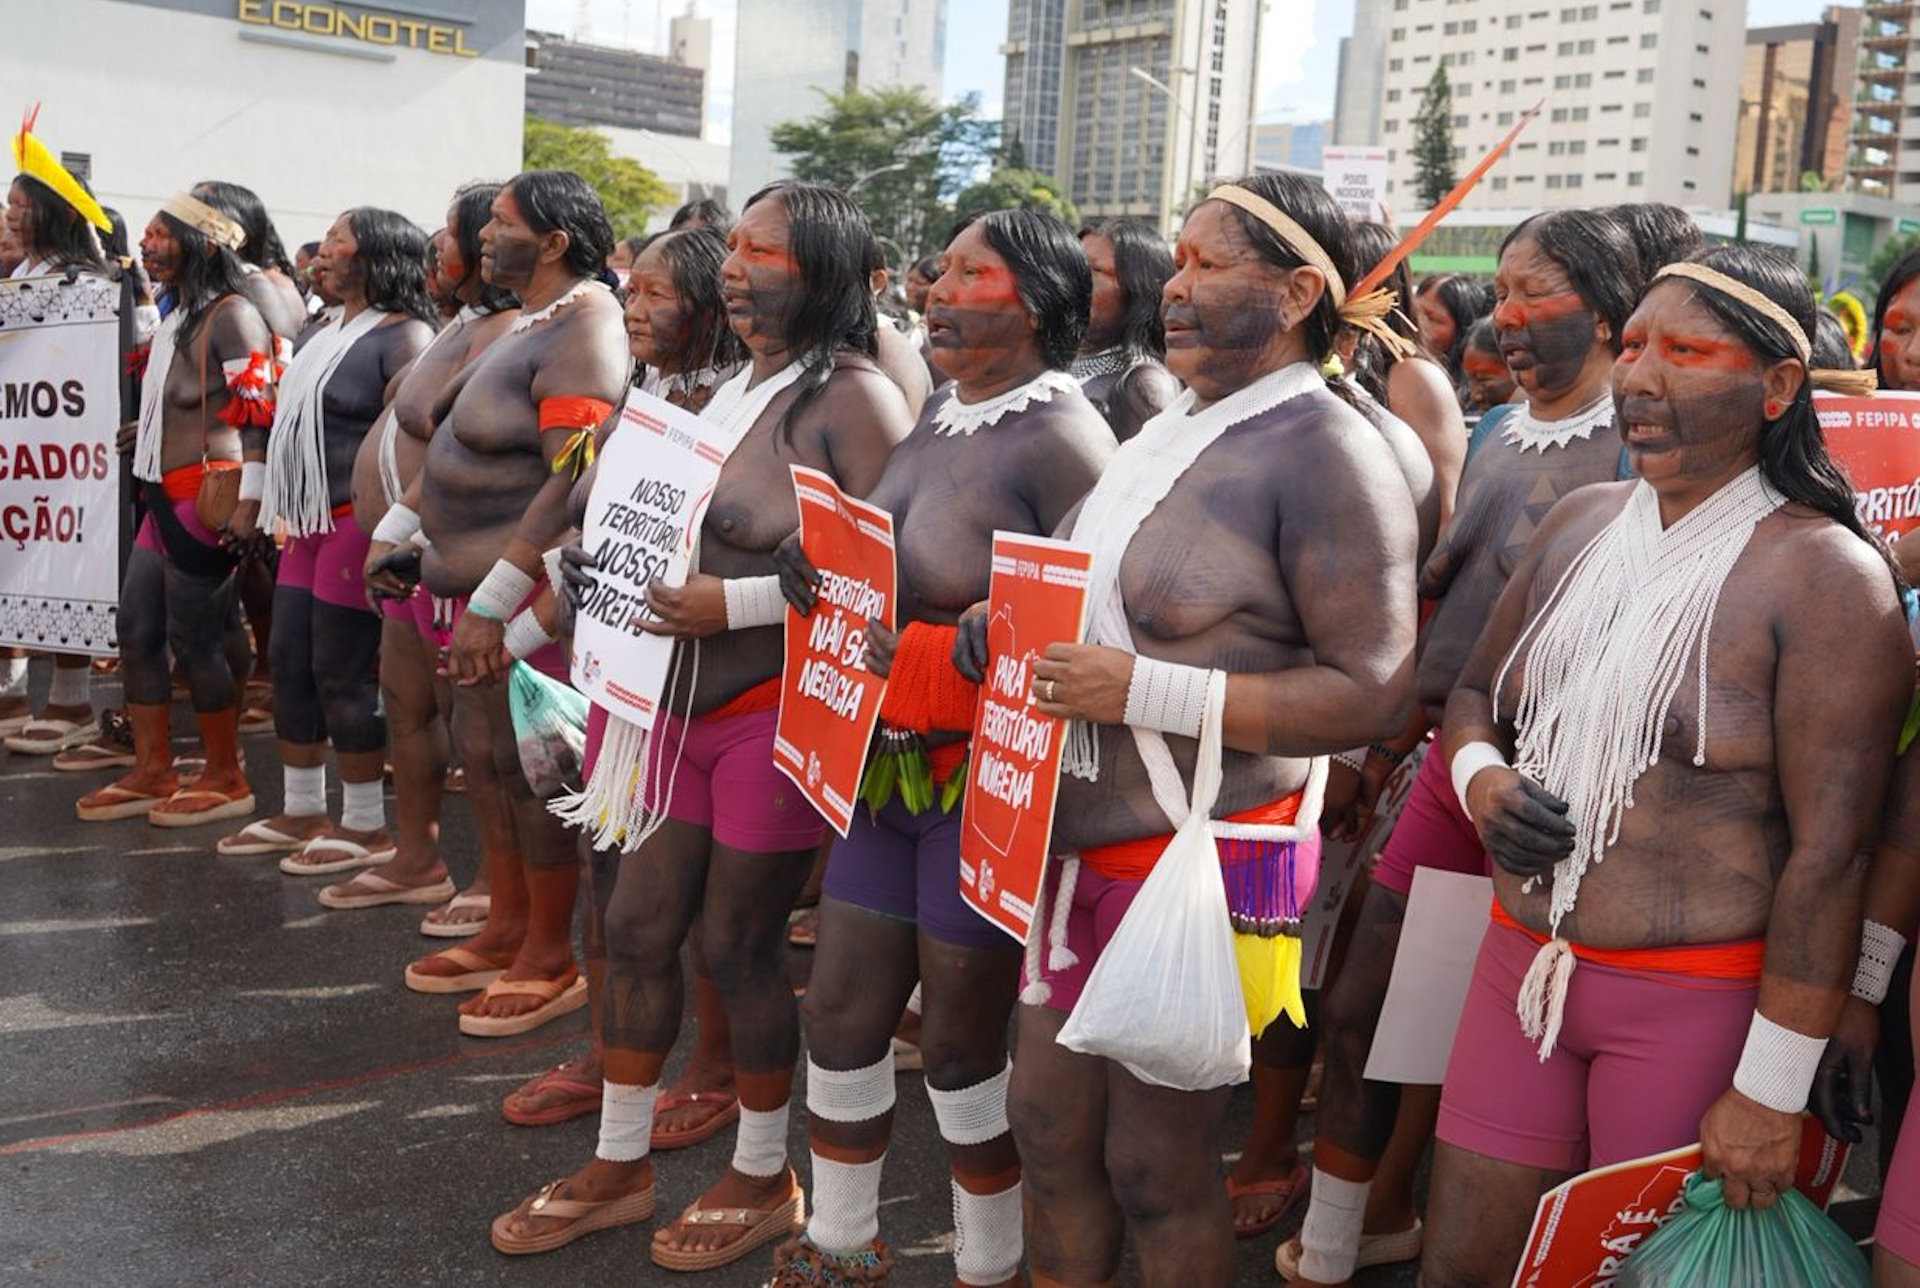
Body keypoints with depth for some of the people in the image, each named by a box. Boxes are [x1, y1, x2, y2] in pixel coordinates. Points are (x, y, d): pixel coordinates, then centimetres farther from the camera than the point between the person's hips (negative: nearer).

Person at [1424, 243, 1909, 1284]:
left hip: (1697, 996, -5)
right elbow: (1475, 693, 18)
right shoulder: (1578, 524, 6)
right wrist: (1477, 778, -6)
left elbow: (1830, 851, -16)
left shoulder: (1827, 575, -13)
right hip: (1524, 963, 6)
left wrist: (1771, 1092, -15)